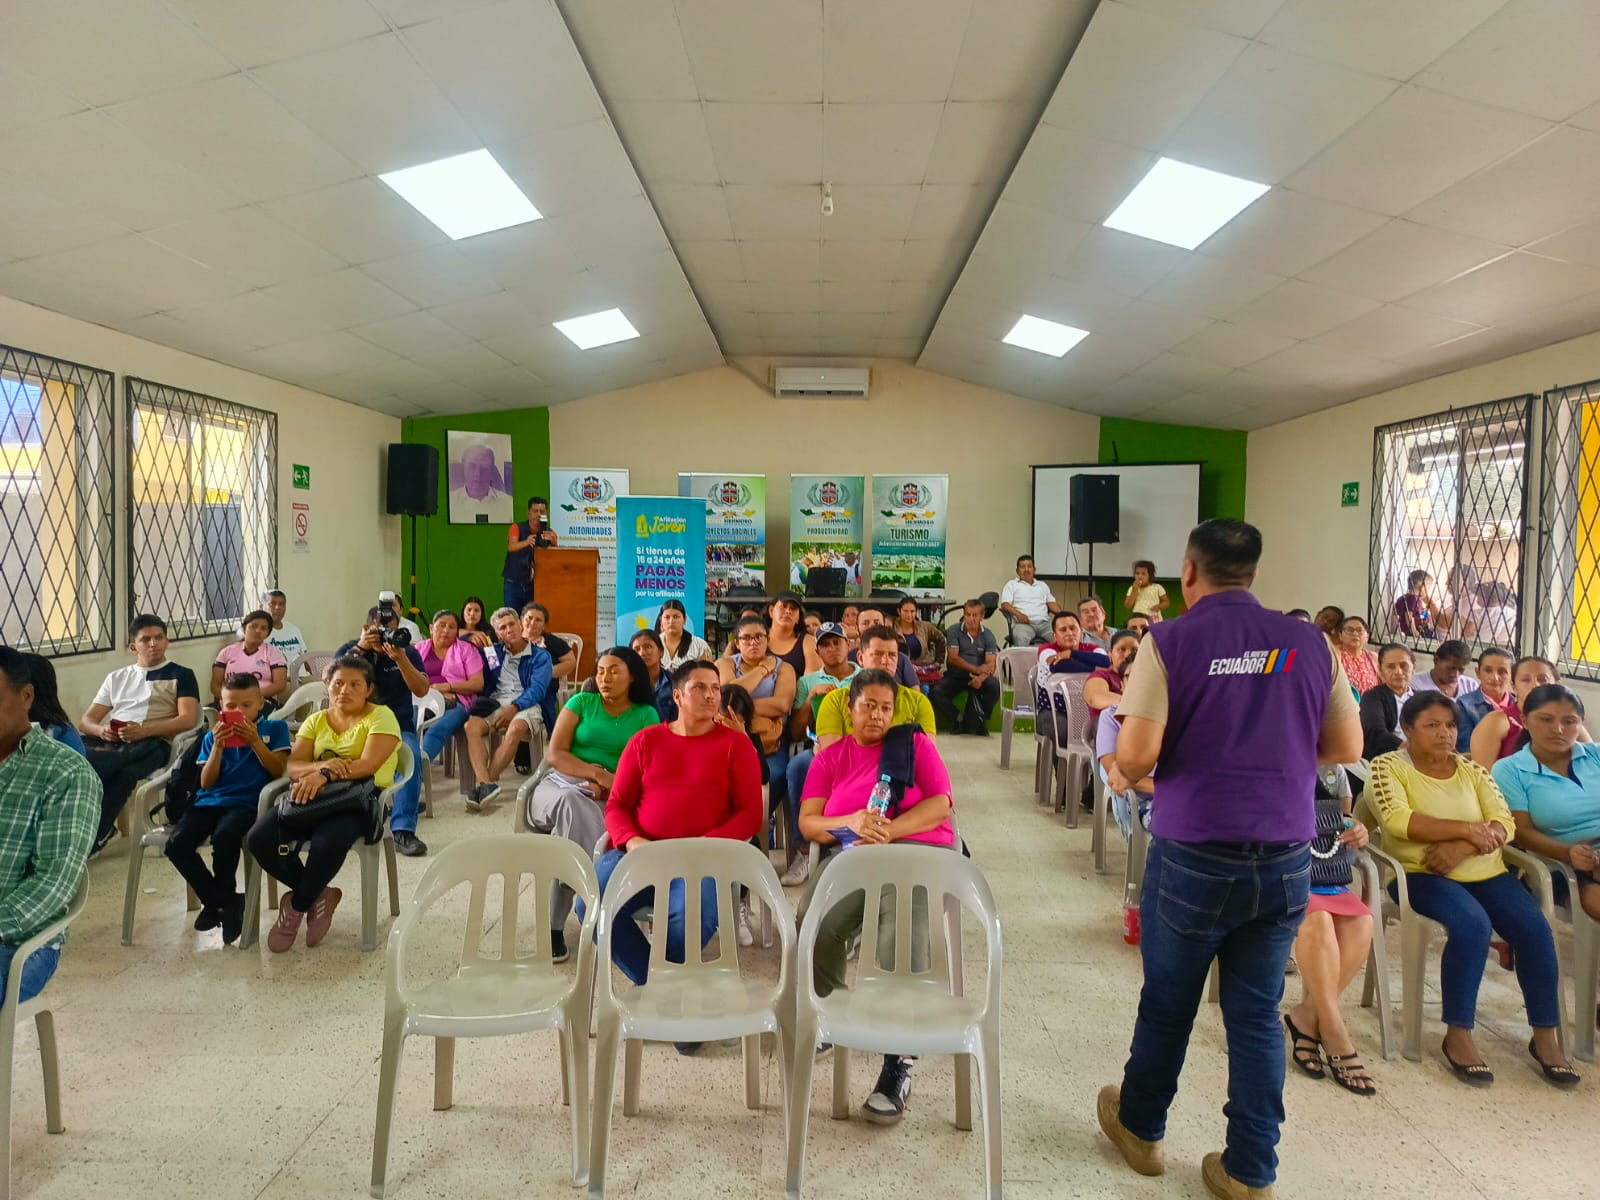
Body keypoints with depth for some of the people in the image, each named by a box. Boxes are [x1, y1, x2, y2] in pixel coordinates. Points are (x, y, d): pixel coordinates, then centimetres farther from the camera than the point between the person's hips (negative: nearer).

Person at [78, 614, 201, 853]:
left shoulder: (181, 675, 15)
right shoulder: (117, 677, 29)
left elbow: (188, 720, -1)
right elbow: (85, 722, 21)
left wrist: (144, 730, -17)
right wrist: (100, 730, -5)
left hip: (151, 744, -4)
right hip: (109, 742, 4)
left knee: (126, 773, -41)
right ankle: (98, 829, -27)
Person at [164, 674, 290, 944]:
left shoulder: (274, 728, 10)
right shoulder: (212, 736, 17)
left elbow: (278, 770, -1)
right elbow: (206, 783, 8)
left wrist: (255, 741, -12)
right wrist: (218, 747, -5)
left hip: (247, 803, -4)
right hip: (209, 801, 4)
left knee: (225, 836, -35)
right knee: (176, 843, -23)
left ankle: (220, 901, -6)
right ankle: (222, 902, -3)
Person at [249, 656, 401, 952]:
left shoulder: (380, 716, 0)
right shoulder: (315, 721, 17)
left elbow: (369, 764, -16)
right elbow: (293, 766, 3)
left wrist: (325, 775, -30)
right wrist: (321, 767, -20)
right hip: (312, 797, 6)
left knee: (327, 841, -37)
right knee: (259, 837, -20)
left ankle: (297, 906, -4)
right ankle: (318, 895, 2)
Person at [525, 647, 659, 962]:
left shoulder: (646, 715, 9)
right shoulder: (581, 702, 11)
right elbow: (553, 755, 0)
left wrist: (608, 785, -18)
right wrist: (596, 773, -15)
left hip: (609, 798, 0)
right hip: (560, 785, 0)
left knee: (575, 817, -37)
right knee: (573, 806, -38)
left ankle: (555, 925, -31)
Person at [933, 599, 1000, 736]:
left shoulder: (988, 636, 3)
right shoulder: (954, 631, 0)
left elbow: (991, 664, -9)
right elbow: (953, 658, -10)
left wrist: (981, 678, -31)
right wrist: (976, 669, -20)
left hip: (977, 678, 1)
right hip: (955, 676, -1)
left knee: (995, 686, -30)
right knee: (935, 693, -28)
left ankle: (978, 720, -7)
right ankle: (959, 721, -6)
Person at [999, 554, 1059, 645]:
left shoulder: (1043, 585, 31)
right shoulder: (1012, 585, 18)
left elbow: (1052, 604, 22)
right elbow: (1005, 605, 5)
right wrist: (1018, 614, -16)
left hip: (1044, 623, 4)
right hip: (1023, 623, -3)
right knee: (1020, 638, -40)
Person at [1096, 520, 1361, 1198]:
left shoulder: (1169, 642, -10)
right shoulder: (1309, 644, 1)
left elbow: (1135, 757, -16)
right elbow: (1346, 748, 8)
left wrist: (1130, 771, 6)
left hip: (1193, 855, -3)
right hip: (1285, 859, 3)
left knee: (1167, 1003, 15)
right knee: (1257, 1013, 14)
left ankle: (1140, 1126, 36)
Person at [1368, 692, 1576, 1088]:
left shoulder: (1471, 768, 12)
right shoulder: (1388, 767, -2)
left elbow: (1504, 824, 1)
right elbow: (1398, 821, -18)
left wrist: (1459, 848, -17)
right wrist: (1468, 829, -17)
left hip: (1485, 872, 5)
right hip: (1422, 874, -5)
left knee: (1535, 927, -18)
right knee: (1473, 924, -30)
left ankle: (1545, 1035, -2)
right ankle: (1458, 1035, -17)